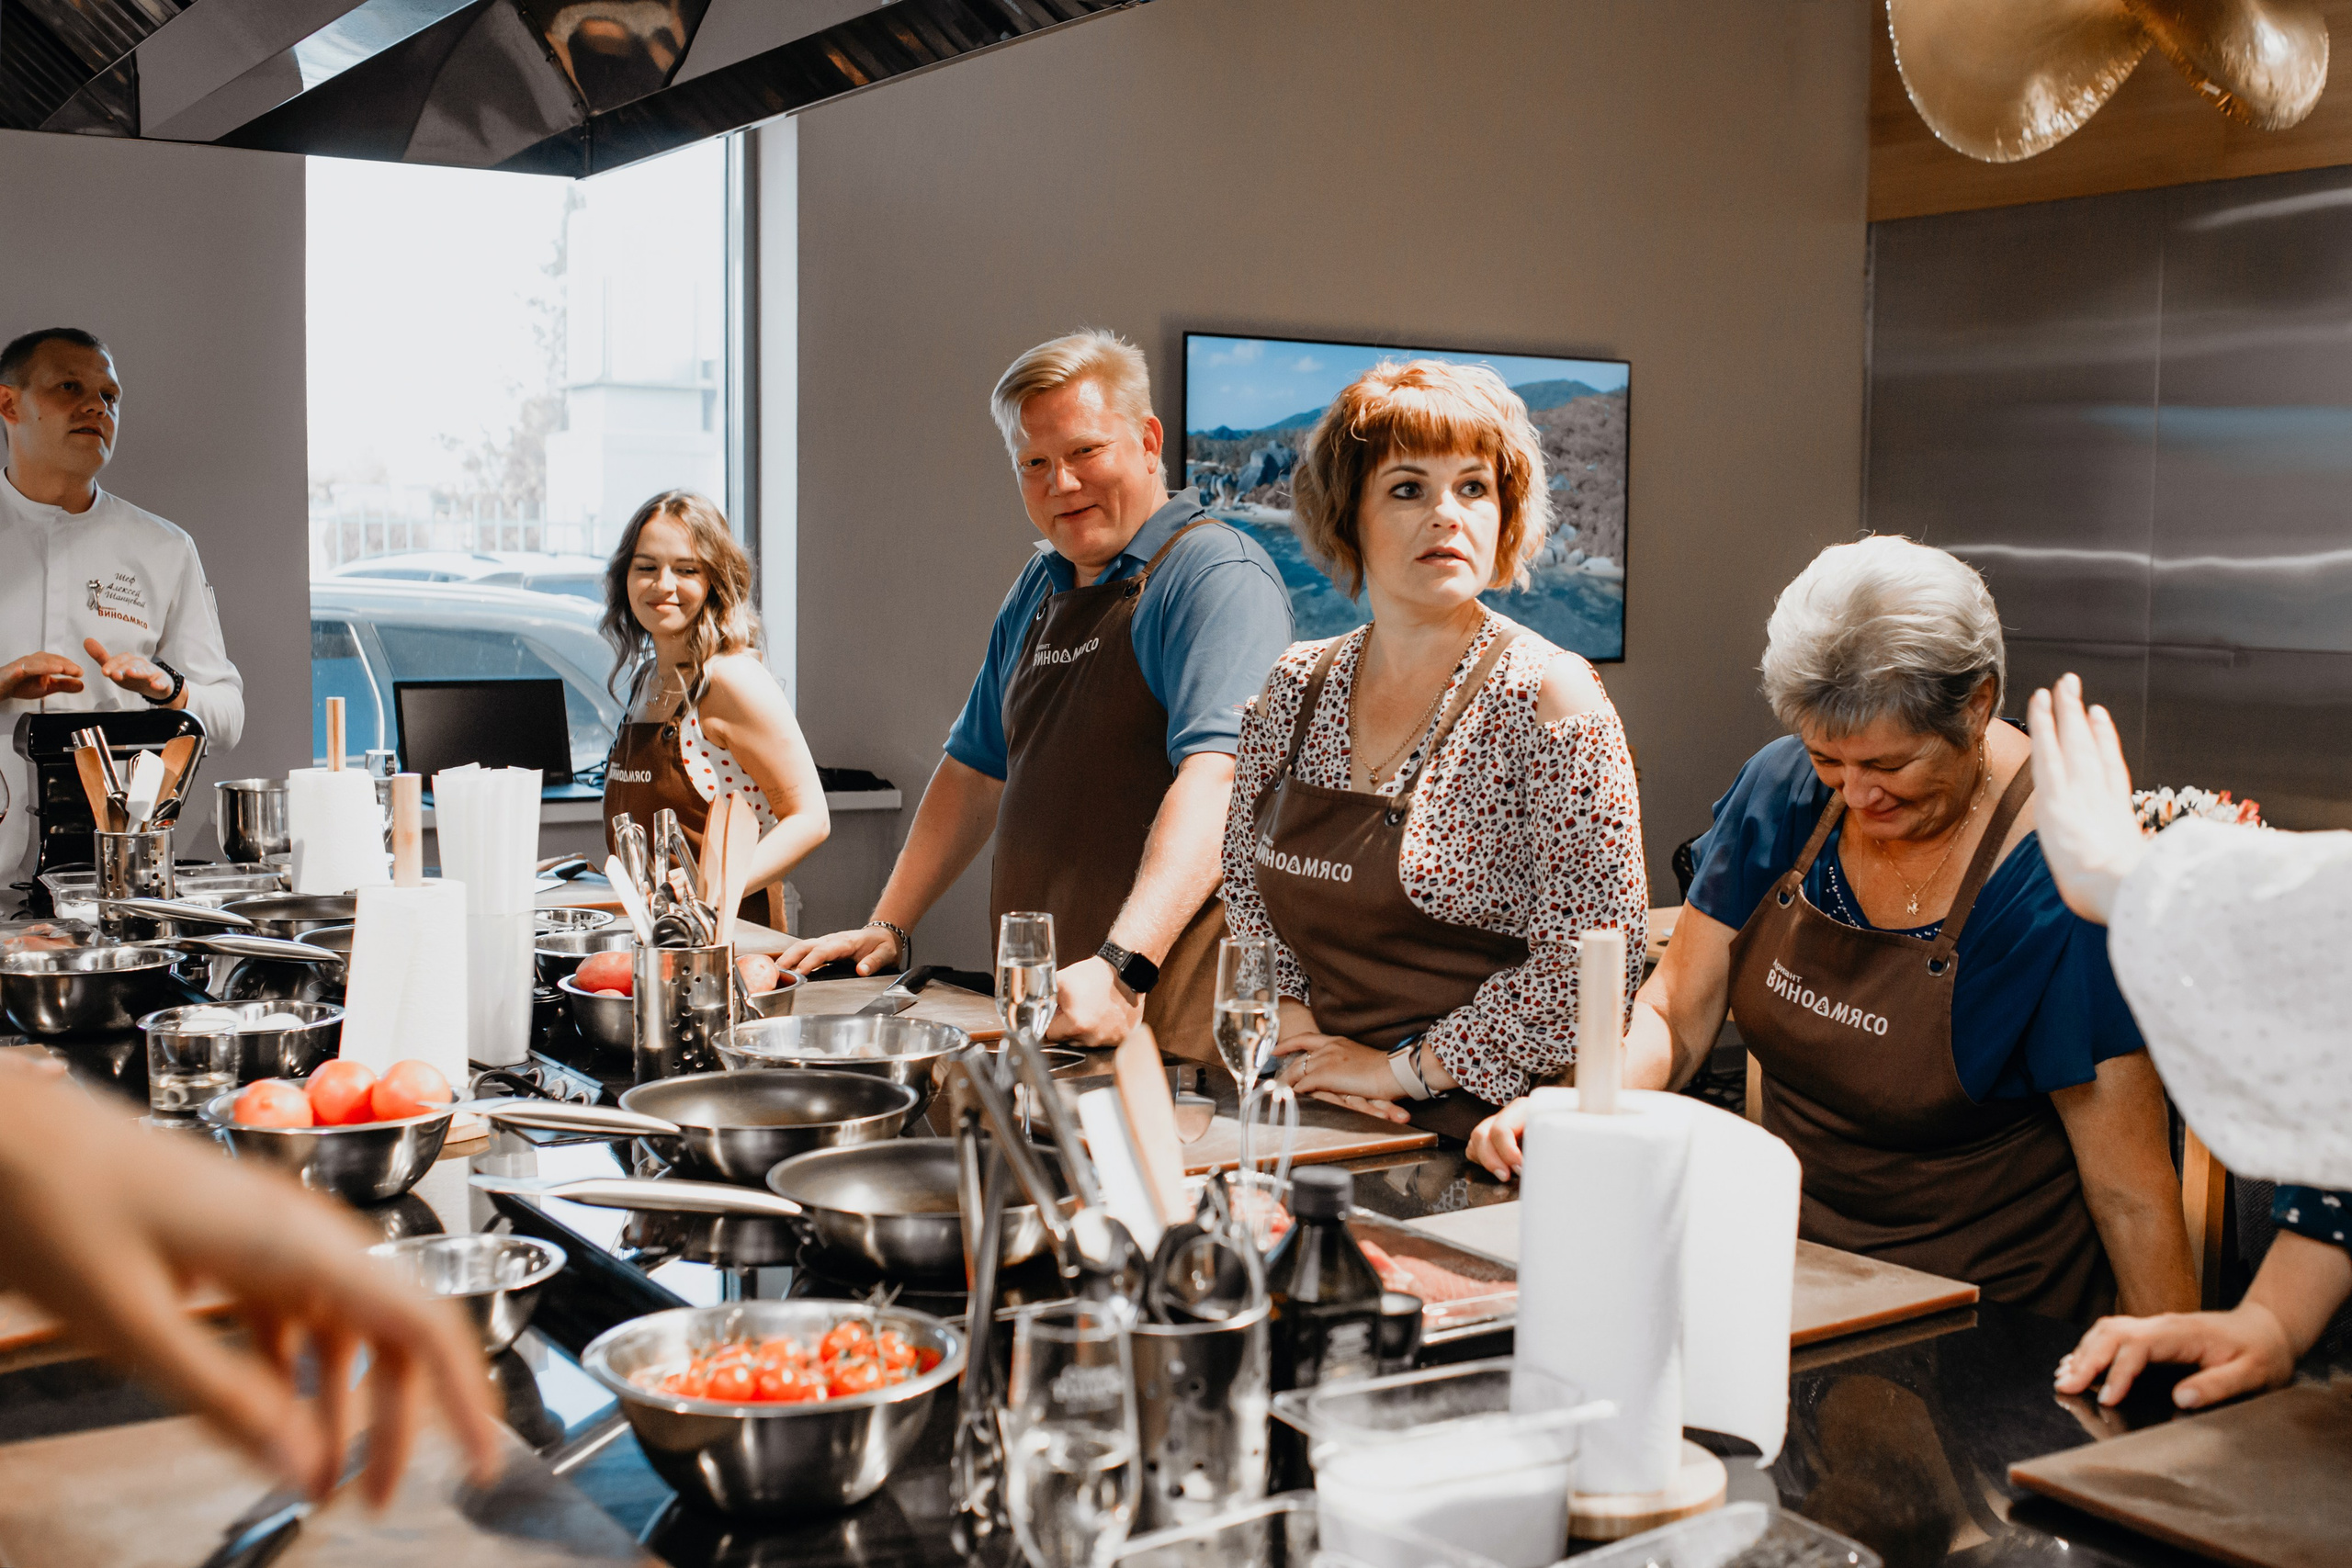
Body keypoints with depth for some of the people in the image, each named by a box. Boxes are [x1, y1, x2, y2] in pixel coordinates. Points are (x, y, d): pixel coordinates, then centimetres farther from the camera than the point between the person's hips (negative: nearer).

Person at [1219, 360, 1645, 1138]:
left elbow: (1593, 955, -11)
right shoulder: (1298, 684, 9)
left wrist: (1402, 1069, -8)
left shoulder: (1547, 695, -7)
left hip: (1472, 1132, -5)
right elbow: (1245, 885, 18)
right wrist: (1290, 1028, 2)